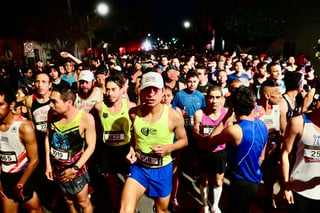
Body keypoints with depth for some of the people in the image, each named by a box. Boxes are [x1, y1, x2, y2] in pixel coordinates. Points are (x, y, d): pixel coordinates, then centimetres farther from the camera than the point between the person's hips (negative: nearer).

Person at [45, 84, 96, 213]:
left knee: (83, 202, 13)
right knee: (68, 200, 23)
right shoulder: (52, 113, -9)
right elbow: (48, 137, 5)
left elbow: (91, 146, -15)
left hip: (76, 169, -4)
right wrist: (48, 164, 4)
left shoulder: (86, 118, -23)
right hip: (56, 167, 4)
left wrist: (75, 168, -16)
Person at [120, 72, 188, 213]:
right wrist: (132, 148, -5)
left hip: (162, 170, 0)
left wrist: (169, 148, -20)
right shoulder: (133, 113, -9)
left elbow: (184, 140, -1)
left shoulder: (174, 116, -17)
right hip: (138, 167, 1)